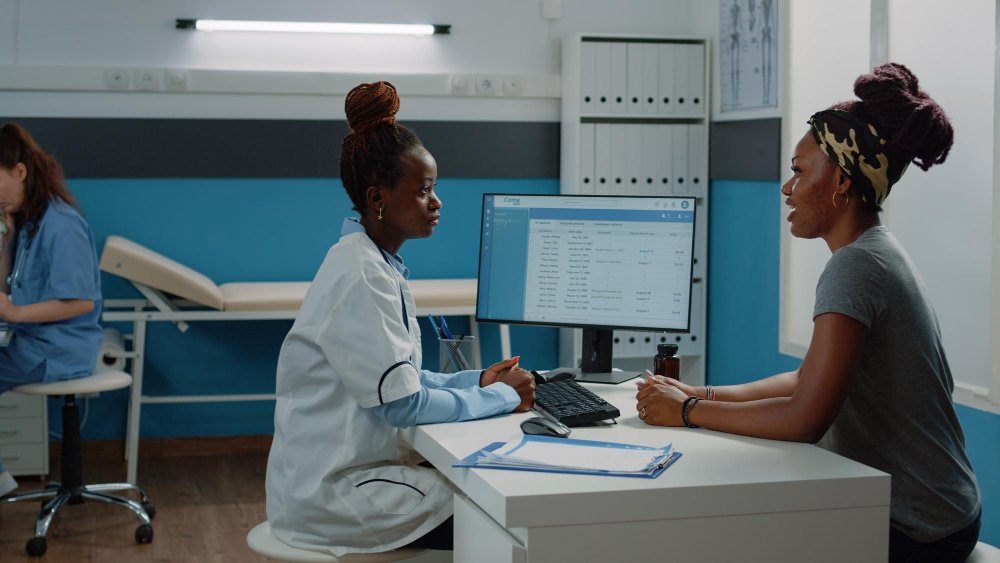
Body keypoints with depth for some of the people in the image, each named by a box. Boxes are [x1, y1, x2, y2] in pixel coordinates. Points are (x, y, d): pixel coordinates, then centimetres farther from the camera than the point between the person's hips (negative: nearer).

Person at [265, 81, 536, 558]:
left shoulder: (379, 264, 9)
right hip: (327, 493, -9)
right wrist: (501, 398, -10)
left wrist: (477, 381, 4)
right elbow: (402, 404, -21)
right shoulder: (360, 275, -20)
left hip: (338, 473, 9)